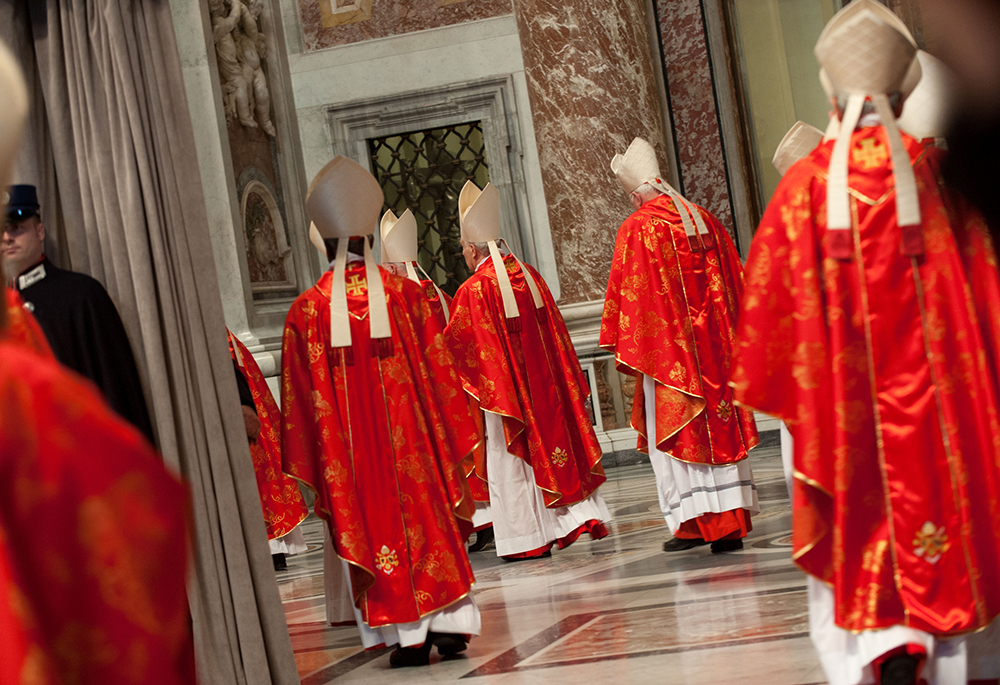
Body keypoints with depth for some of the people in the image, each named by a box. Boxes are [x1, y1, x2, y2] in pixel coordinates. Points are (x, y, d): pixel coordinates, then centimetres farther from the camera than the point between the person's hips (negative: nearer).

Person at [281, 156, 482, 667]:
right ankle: (449, 623, 9)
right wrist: (450, 443, 8)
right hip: (412, 436, 1)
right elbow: (439, 374, 0)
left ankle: (410, 635, 6)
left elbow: (302, 397, -2)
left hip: (350, 448, -1)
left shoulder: (306, 311, -3)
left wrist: (317, 467, 4)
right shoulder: (405, 294, -1)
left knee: (373, 525, 6)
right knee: (431, 516, 10)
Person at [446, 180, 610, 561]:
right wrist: (566, 379, 19)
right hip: (545, 384, 6)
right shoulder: (529, 276, 5)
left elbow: (455, 343, -10)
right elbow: (554, 329, 11)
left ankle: (530, 538, 6)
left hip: (501, 385, -6)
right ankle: (584, 514, 14)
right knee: (553, 442, 14)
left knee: (512, 461, 2)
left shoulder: (472, 291, -14)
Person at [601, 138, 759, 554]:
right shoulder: (705, 221, 9)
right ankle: (731, 523, 10)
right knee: (722, 428, 8)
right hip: (716, 345, 5)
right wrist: (731, 339, 20)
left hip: (666, 350, -5)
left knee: (675, 434, 2)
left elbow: (628, 295, -9)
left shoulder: (636, 229, -8)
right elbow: (735, 285, 14)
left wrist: (627, 352, -1)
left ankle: (693, 522, 1)